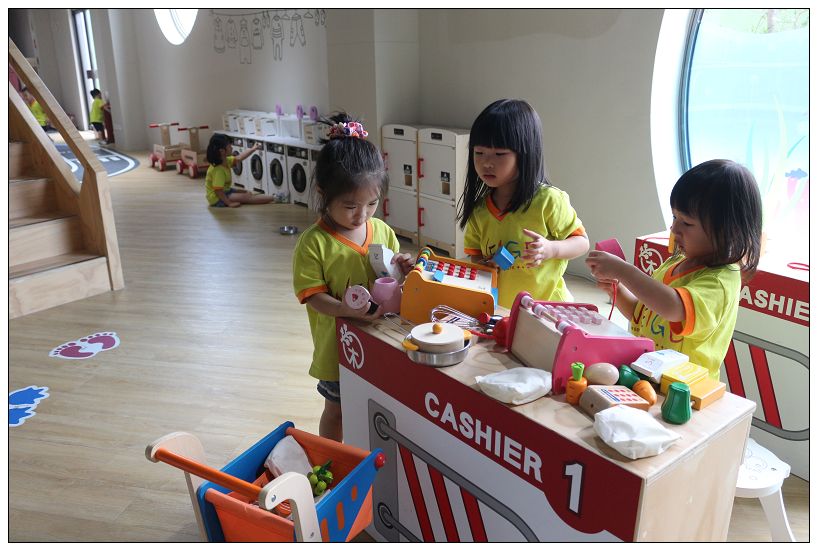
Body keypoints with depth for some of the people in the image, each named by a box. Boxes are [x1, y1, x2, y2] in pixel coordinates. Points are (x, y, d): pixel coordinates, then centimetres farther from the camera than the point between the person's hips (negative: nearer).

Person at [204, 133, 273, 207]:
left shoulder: (226, 161, -2)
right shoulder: (218, 170, -30)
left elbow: (238, 159, 7)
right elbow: (218, 191, -32)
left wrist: (253, 149, 2)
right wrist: (229, 203, -29)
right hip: (217, 199, -11)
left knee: (248, 193, 10)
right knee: (246, 197, -15)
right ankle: (272, 199, -19)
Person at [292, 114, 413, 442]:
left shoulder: (383, 232, -2)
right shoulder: (313, 243, -16)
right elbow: (313, 295, -17)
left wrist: (400, 269, -15)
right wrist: (346, 310, -34)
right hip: (338, 344, -4)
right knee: (336, 411, 18)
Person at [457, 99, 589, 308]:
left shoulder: (548, 200, -11)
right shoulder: (479, 210, 3)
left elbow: (581, 243, -3)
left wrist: (550, 249, -21)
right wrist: (483, 267, -9)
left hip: (545, 309, -4)